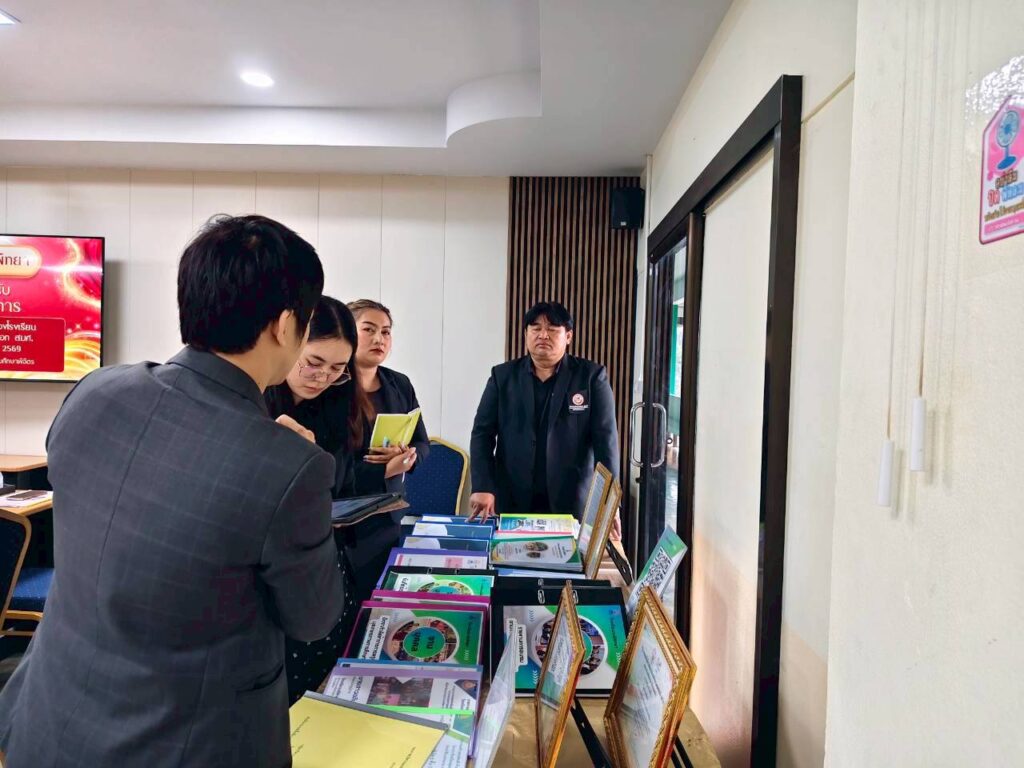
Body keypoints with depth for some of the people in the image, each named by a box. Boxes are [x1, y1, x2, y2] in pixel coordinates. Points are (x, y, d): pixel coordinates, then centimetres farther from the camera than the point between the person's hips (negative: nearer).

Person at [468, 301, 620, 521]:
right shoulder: (503, 375, 5)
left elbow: (606, 439, -5)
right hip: (511, 503, 1)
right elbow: (482, 433, 1)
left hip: (572, 505, -1)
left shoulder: (591, 376, 0)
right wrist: (483, 488, -11)